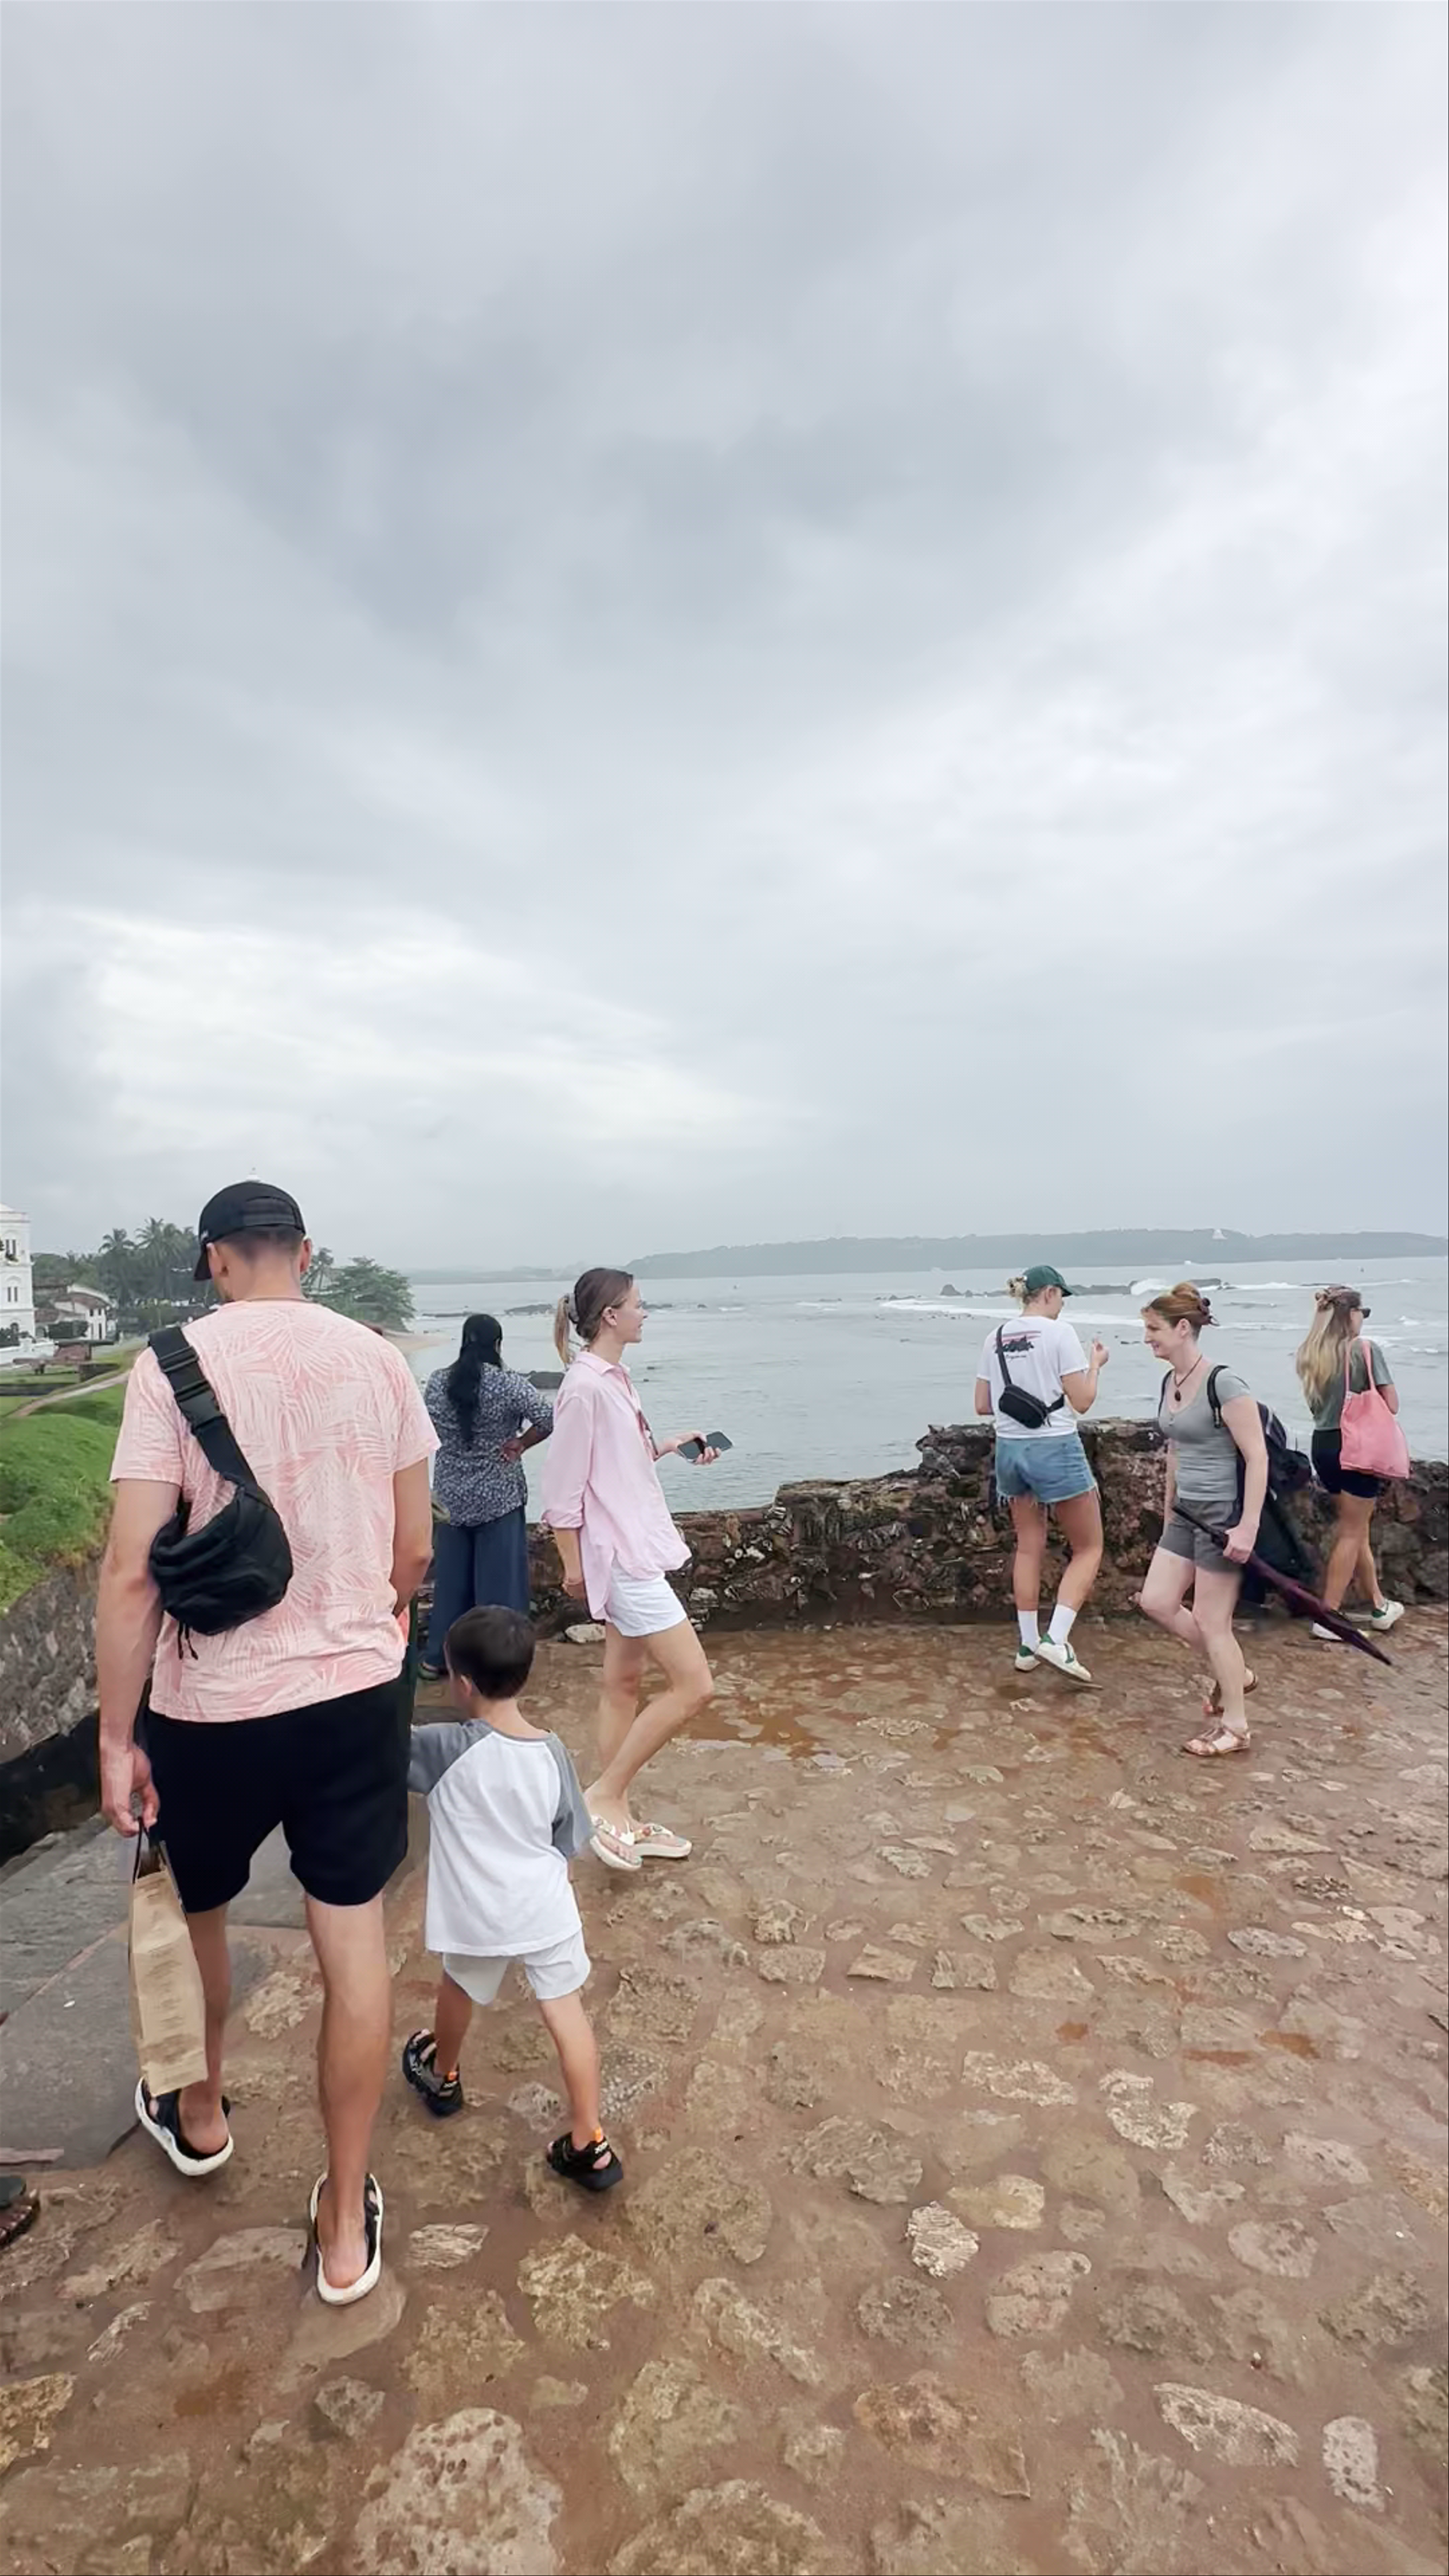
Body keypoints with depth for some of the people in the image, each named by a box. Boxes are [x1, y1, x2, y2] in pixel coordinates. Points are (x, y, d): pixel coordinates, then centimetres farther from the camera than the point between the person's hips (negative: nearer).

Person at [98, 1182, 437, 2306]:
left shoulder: (176, 1363, -13)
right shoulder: (381, 1361, -3)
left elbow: (132, 1569, -15)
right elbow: (415, 1552, 4)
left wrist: (116, 1737, -5)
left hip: (214, 1707, -2)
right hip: (359, 1694, 2)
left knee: (196, 1911, 27)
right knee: (355, 1945, 13)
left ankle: (199, 2115, 52)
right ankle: (348, 2223, 29)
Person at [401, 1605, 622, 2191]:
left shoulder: (449, 1750, -21)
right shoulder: (551, 1751, -6)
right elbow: (568, 1839, 4)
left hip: (480, 1916, -1)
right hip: (547, 1907, 2)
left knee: (459, 1990, 27)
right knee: (566, 2013, 12)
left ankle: (442, 2076, 53)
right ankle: (589, 2144, 17)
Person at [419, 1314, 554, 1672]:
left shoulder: (437, 1383, -1)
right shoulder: (508, 1383, -14)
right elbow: (549, 1418, -21)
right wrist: (520, 1443, -7)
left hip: (450, 1497, 4)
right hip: (498, 1496, -4)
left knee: (451, 1577, 15)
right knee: (499, 1577, 5)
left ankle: (437, 1658, 23)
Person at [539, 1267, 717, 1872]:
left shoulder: (615, 1378, 9)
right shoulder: (585, 1386, -19)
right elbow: (563, 1485, -17)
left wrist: (668, 1446, 14)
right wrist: (573, 1566, -13)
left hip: (639, 1549, 10)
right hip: (622, 1556, -10)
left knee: (624, 1683, 15)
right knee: (694, 1685, -6)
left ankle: (619, 1819, 27)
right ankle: (605, 1795, 6)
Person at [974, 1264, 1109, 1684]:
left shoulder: (996, 1339, 6)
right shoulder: (1059, 1333, -10)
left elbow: (983, 1405, 10)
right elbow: (1082, 1402, -10)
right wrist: (1097, 1364, 7)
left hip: (1010, 1449, 6)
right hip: (1055, 1449, -6)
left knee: (1029, 1547, 17)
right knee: (1089, 1548, 8)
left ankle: (1028, 1645, 22)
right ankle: (1055, 1640, -3)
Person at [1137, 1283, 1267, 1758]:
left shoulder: (1223, 1384, -19)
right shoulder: (1169, 1383, 6)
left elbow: (1257, 1458, -19)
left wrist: (1248, 1527, -22)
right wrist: (1168, 1513, 21)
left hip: (1223, 1515, -8)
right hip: (1187, 1514, 8)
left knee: (1211, 1623, 1)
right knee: (1156, 1601, 9)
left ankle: (1235, 1728, 19)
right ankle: (1235, 1673, 28)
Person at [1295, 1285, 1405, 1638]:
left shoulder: (1310, 1355, 6)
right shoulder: (1365, 1350, -12)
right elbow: (1391, 1406, -12)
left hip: (1323, 1444, 6)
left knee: (1355, 1528, 20)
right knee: (1350, 1534, 3)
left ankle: (1378, 1607, 33)